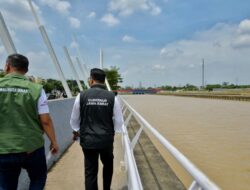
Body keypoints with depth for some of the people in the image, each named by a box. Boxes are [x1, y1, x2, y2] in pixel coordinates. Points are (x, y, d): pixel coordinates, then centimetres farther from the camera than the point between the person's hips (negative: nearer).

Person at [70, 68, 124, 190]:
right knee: (108, 165, 26)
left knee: (90, 171, 11)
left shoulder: (82, 96, -7)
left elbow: (74, 120, 5)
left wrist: (76, 131, 25)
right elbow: (118, 121, -1)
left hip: (88, 139, -1)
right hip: (107, 139, 1)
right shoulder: (112, 97, -8)